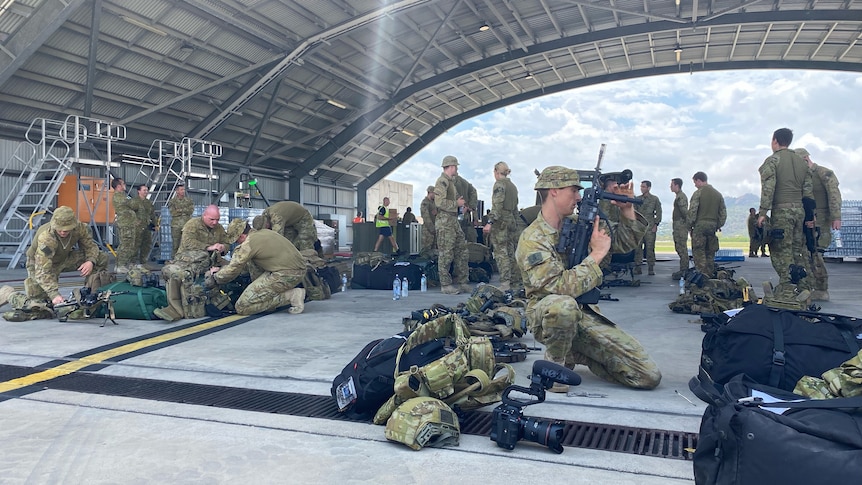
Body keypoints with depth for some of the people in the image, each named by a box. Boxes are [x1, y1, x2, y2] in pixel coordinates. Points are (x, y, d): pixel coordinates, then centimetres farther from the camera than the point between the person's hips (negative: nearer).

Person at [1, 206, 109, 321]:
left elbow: (90, 246, -7)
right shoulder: (46, 238, -36)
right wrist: (55, 294, -48)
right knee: (36, 305, -12)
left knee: (101, 259, -15)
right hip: (40, 262, -5)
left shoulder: (79, 228, -24)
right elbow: (43, 271, -38)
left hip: (65, 258, 5)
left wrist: (91, 261, -30)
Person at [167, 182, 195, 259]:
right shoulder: (172, 201, 7)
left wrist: (179, 210, -9)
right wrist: (185, 211, -7)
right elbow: (173, 213, -7)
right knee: (175, 245, 3)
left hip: (187, 226, 0)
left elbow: (191, 211, -4)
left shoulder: (189, 201, 10)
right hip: (176, 226, 0)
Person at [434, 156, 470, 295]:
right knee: (445, 254, -5)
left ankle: (461, 281, 18)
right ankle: (445, 285, 0)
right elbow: (440, 202, -22)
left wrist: (461, 203, 9)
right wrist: (457, 203, -13)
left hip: (454, 221, 10)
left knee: (461, 251, 11)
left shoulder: (451, 181, 20)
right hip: (445, 221, -10)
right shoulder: (442, 181, -11)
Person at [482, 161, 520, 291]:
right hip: (511, 220, 8)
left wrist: (489, 222, -22)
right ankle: (516, 281, 14)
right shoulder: (513, 186, 17)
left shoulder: (499, 184, -9)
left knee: (501, 252, -8)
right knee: (511, 252, 11)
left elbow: (497, 205, -19)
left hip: (500, 221, -8)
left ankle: (505, 282, -13)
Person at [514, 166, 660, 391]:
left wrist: (627, 209, -2)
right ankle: (554, 363, -13)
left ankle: (575, 355, 14)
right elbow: (561, 287, -29)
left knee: (649, 375, -5)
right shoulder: (532, 240, -16)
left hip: (586, 315, 6)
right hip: (548, 317, -6)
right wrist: (597, 254, -22)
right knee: (563, 305, -44)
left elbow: (625, 243, 14)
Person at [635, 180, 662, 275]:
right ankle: (637, 267, 4)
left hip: (650, 227, -3)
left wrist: (656, 224, -4)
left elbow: (658, 213, 4)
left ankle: (651, 268, 1)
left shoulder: (655, 199, 6)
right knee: (637, 248, 0)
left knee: (650, 248, -4)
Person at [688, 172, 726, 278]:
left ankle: (702, 275, -14)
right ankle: (710, 275, 14)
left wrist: (689, 225, -2)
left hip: (700, 225, -6)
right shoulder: (718, 194, 14)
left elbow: (692, 211, -12)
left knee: (698, 252, -5)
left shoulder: (698, 193, -5)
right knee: (710, 253, 12)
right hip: (713, 226, 6)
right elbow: (723, 213, 13)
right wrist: (718, 226, 17)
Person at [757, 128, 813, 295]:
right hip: (799, 210, 7)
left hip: (781, 211, -7)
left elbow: (768, 188, -15)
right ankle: (803, 289, 15)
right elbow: (808, 190, 14)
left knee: (781, 252, -6)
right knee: (797, 251, 12)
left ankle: (787, 291, -10)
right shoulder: (801, 161, 15)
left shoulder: (772, 160, -5)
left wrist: (763, 212, -14)